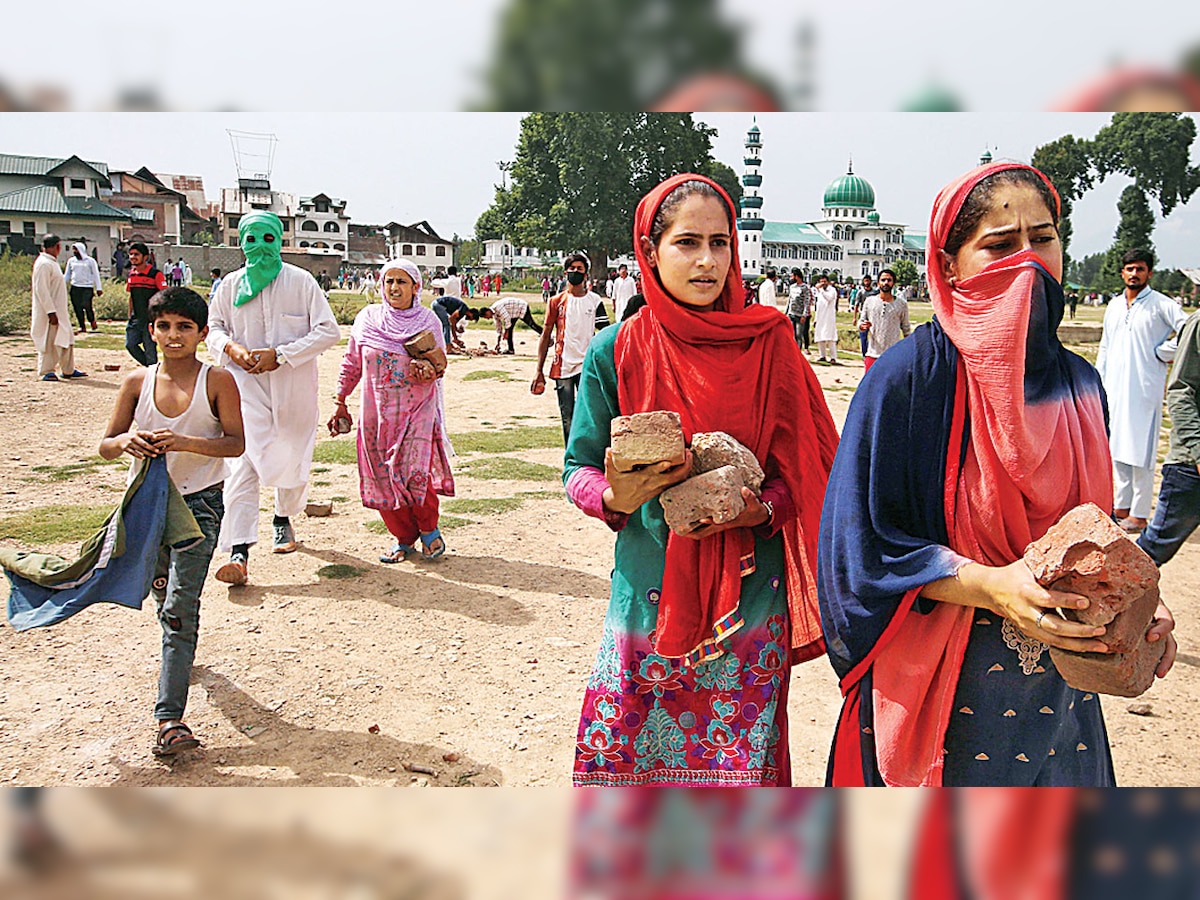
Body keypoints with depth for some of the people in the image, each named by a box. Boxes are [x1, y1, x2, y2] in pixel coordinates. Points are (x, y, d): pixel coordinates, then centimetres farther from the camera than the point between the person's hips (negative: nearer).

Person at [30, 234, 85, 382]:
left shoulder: (51, 262, 15)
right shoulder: (43, 264, -16)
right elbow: (41, 290, -21)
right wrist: (51, 312, -24)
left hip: (59, 311, 10)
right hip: (49, 312, -10)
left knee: (67, 339, 11)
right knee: (49, 342, -2)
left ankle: (68, 370, 18)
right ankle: (45, 372, 7)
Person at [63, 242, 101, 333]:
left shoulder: (90, 261, 4)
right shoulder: (71, 261, 14)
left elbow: (96, 275, 4)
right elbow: (67, 275, 21)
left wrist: (98, 288, -2)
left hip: (87, 287, -4)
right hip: (75, 287, 4)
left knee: (86, 305, -17)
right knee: (78, 308, -1)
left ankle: (92, 320, 10)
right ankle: (82, 326, 7)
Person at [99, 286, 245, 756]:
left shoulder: (217, 380, -8)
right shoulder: (137, 381, 0)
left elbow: (236, 443, -11)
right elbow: (106, 445, 2)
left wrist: (184, 442, -25)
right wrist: (126, 441, -21)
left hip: (199, 502, -4)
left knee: (179, 607, -12)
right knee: (163, 595, 21)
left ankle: (170, 719, -13)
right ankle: (179, 654, 53)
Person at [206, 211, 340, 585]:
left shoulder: (301, 281, -1)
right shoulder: (231, 285, 7)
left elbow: (328, 330, -5)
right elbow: (214, 327, 15)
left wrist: (280, 354, -16)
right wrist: (230, 347, -10)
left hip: (294, 386, 0)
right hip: (246, 384, 0)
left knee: (293, 458, 12)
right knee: (242, 462, -13)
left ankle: (283, 519, 42)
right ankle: (238, 552, -17)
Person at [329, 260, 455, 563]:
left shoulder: (428, 320, 1)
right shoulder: (367, 318, 5)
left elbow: (439, 364, 3)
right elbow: (351, 364, 12)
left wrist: (430, 371, -20)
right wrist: (339, 402, 11)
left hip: (418, 411, -2)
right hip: (378, 414, 2)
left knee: (416, 472, -15)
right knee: (384, 478, 4)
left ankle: (429, 529, 12)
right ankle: (404, 538, 22)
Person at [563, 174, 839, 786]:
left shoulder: (767, 344, -1)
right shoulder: (614, 353, -2)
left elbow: (803, 466, 3)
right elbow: (579, 466, 2)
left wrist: (760, 509, -16)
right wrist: (614, 496, -19)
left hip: (749, 593, 0)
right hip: (649, 592, 0)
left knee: (737, 762, 8)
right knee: (620, 757, 6)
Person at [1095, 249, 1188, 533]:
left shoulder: (1161, 305, -4)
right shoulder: (1114, 306, 14)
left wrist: (1163, 353, -8)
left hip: (1145, 390, -6)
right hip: (1114, 390, 6)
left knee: (1140, 453, -4)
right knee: (1117, 449, 10)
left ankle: (1139, 514, 2)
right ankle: (1121, 507, 20)